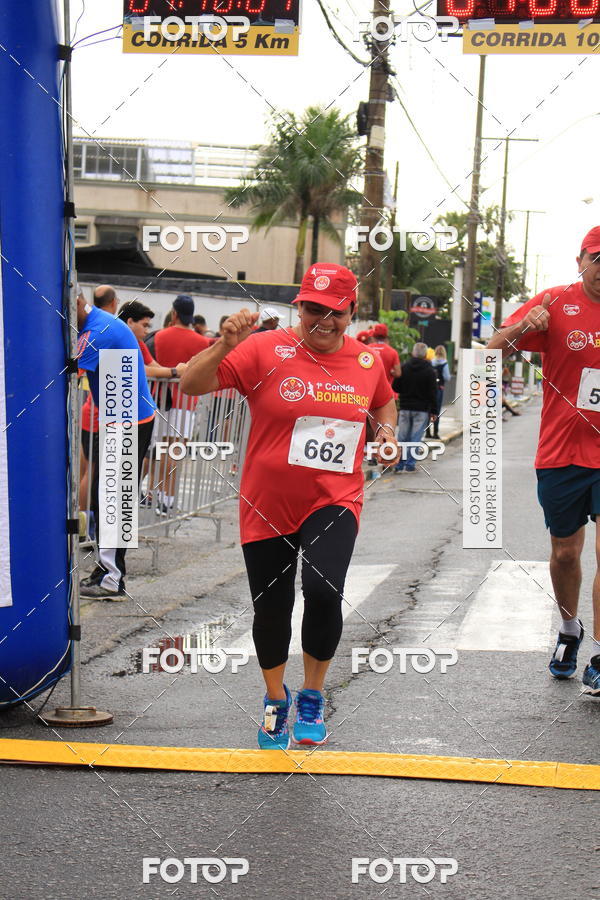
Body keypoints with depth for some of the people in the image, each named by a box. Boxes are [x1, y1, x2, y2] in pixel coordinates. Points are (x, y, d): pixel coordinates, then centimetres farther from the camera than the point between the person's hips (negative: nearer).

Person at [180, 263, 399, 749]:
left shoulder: (367, 360, 3)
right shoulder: (266, 350, -9)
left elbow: (385, 401, 26)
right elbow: (192, 385, -14)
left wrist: (387, 429, 7)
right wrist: (225, 346, -28)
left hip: (334, 501, 1)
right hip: (268, 504, 0)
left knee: (324, 591, -22)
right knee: (271, 607, 10)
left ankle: (312, 696, 4)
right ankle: (276, 699, 39)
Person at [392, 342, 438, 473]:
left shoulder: (404, 368, 1)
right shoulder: (429, 370, -6)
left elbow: (395, 387, 4)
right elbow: (433, 393, -6)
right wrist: (433, 411, 1)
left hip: (405, 408, 3)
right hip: (422, 409, -3)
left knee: (402, 437, 8)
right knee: (416, 438, 1)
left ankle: (399, 464, 6)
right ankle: (410, 464, -1)